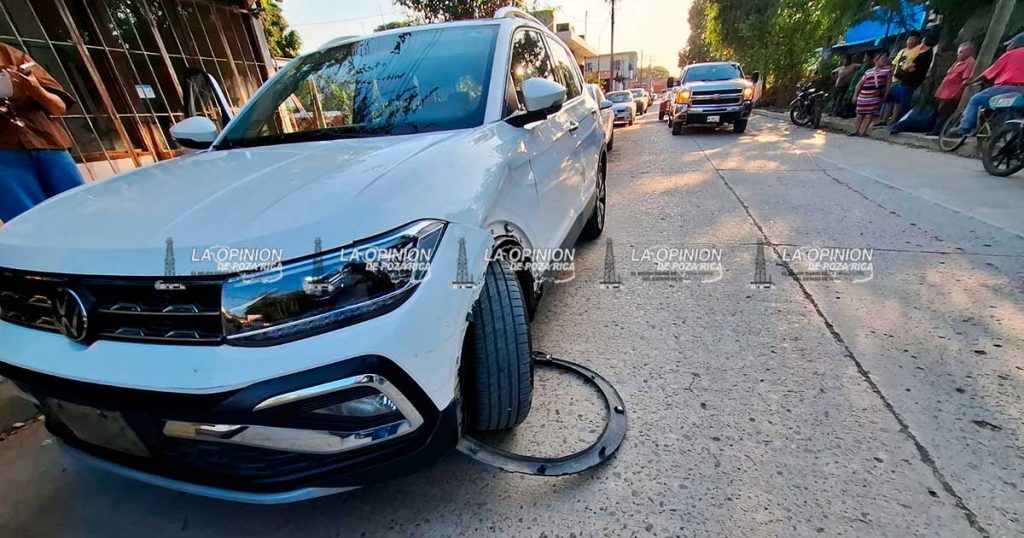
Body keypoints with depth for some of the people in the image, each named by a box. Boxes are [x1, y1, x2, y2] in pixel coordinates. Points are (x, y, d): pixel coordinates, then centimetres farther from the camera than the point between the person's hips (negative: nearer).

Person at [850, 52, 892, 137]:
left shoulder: (887, 70, 6)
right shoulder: (868, 72, 9)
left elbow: (888, 83, 3)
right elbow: (860, 84, 10)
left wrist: (885, 96, -4)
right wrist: (855, 95, 1)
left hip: (875, 97, -1)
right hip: (863, 96, 1)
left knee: (869, 115, -7)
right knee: (860, 114, 5)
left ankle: (863, 131, -8)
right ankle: (856, 131, 10)